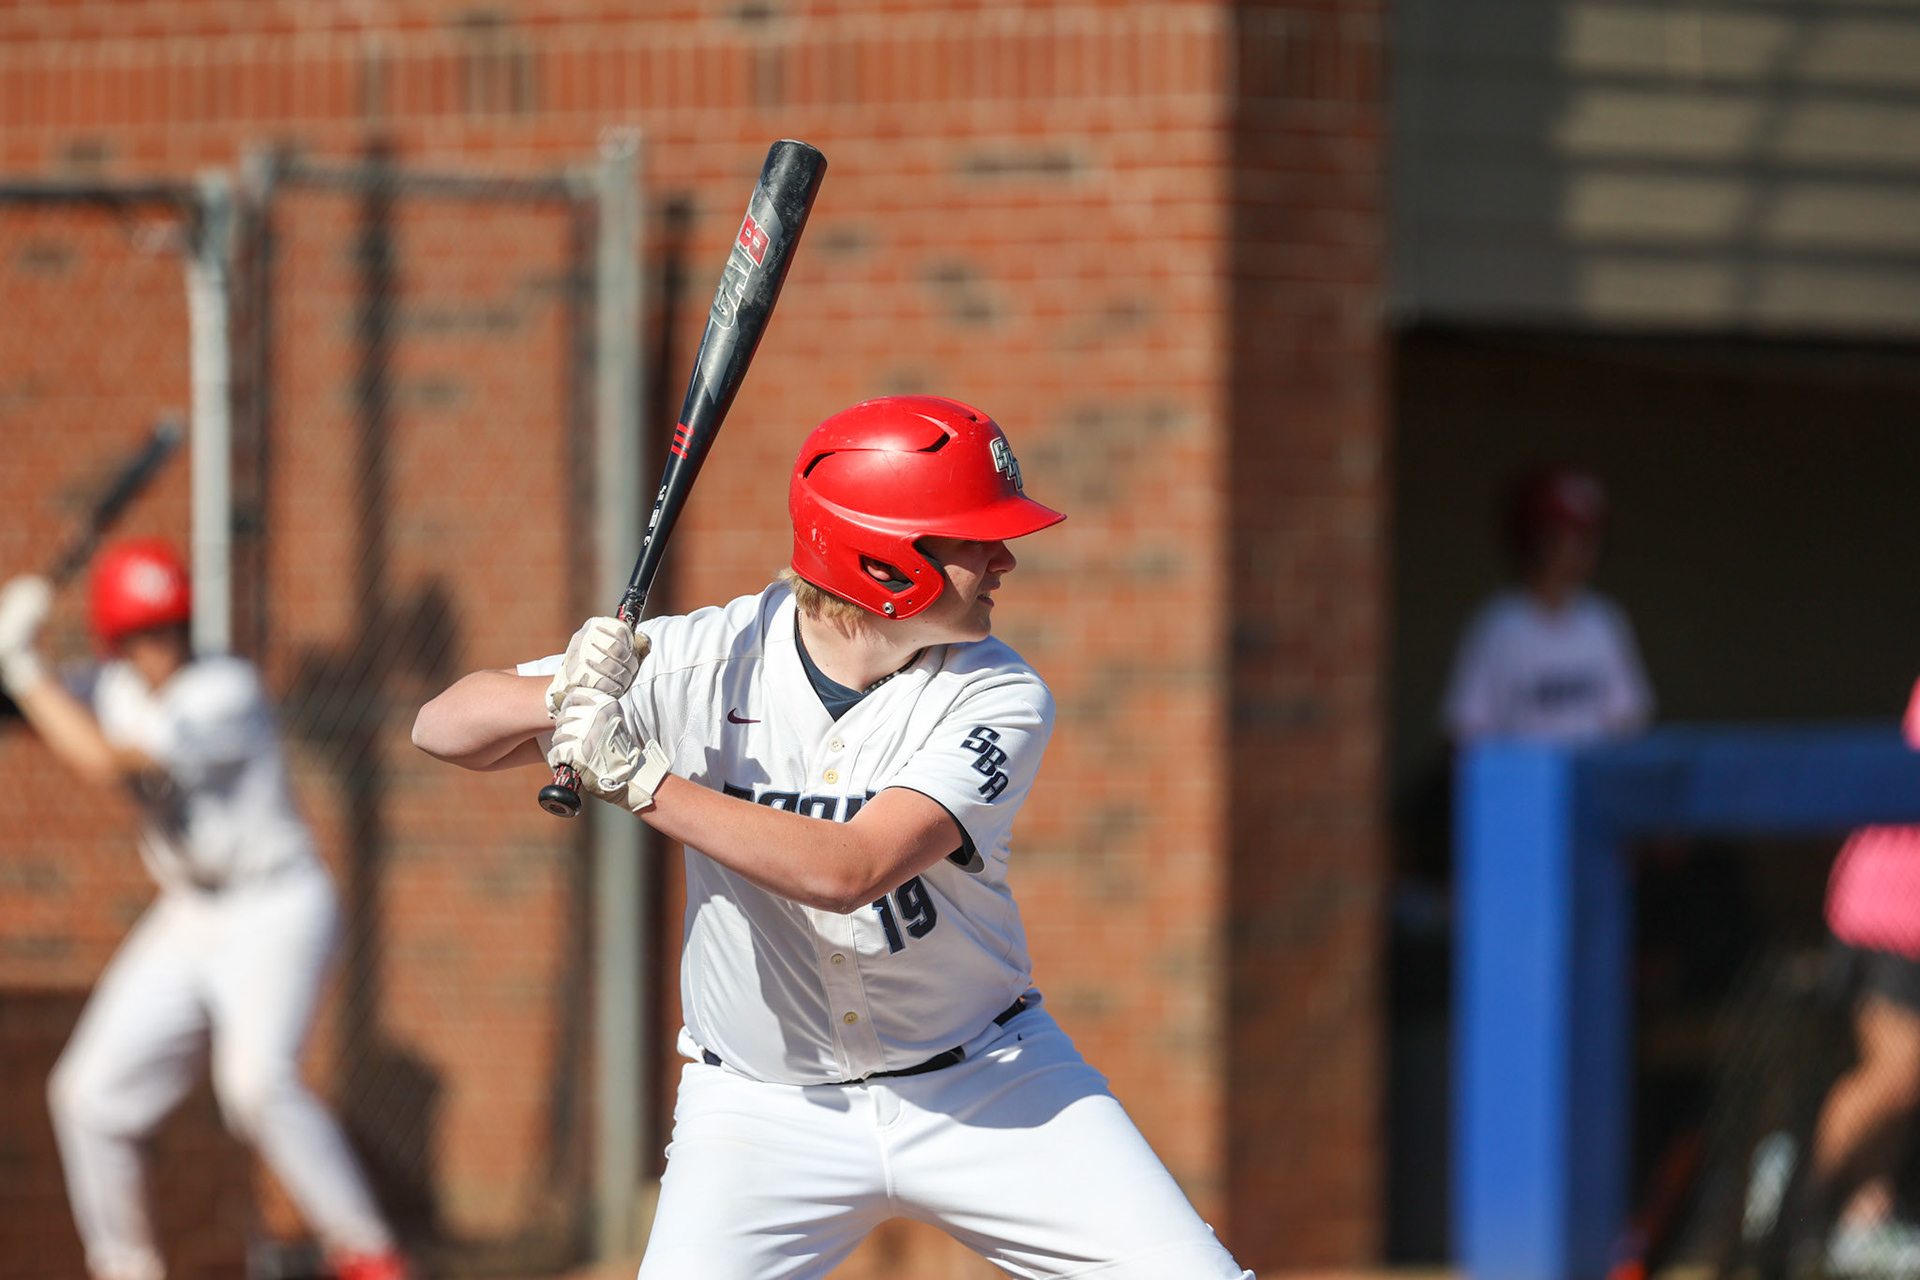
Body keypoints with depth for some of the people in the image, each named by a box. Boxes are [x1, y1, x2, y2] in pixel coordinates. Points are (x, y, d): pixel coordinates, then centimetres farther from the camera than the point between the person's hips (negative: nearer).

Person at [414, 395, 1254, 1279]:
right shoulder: (708, 663, -13)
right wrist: (562, 700, -33)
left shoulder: (997, 699, -15)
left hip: (985, 1087, 1)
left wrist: (632, 775, -31)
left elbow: (849, 871, -29)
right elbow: (444, 727, -11)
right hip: (762, 1103, 0)